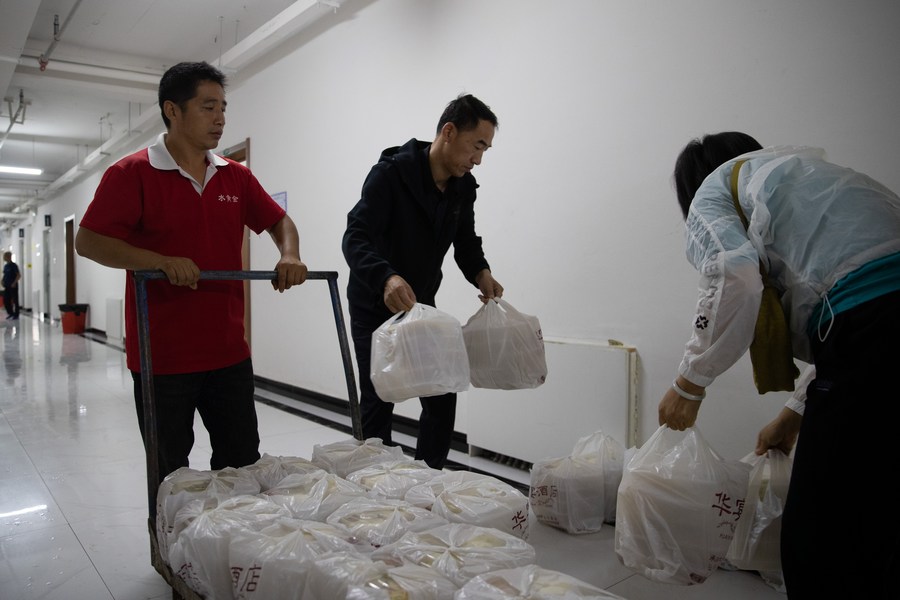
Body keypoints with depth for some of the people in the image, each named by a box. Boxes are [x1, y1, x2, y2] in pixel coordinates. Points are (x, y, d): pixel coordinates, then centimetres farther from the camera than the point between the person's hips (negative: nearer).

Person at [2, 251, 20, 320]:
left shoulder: (13, 265, -10)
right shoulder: (5, 266, 11)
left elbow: (19, 275, -13)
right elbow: (5, 275, 21)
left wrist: (14, 283, -18)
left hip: (13, 286, -7)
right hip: (7, 286, 7)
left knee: (15, 301, 0)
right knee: (6, 300, 9)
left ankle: (16, 315, 6)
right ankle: (10, 313, 20)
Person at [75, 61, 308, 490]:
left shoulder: (236, 176, 9)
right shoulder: (133, 173, -5)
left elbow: (278, 221, 19)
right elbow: (87, 241, -10)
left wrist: (289, 255, -3)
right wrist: (161, 261, -25)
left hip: (228, 353, 4)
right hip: (162, 355, -4)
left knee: (243, 466, 11)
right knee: (170, 476, 10)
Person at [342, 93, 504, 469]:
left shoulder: (463, 186, -2)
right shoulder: (391, 173, -22)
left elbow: (466, 240, 8)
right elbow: (354, 238, -30)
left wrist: (480, 273, -14)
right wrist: (386, 278, -50)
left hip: (422, 306, 6)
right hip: (375, 308, -6)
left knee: (442, 399, 7)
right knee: (378, 404, 1)